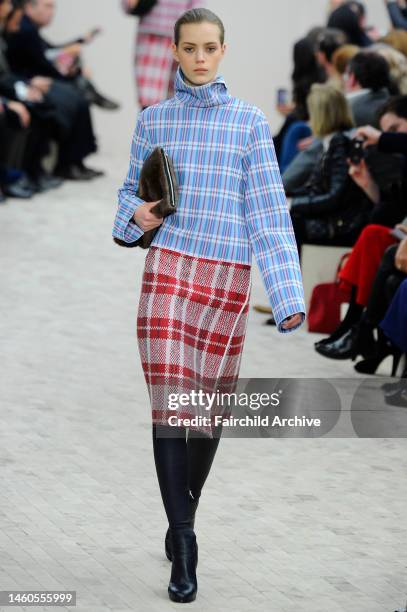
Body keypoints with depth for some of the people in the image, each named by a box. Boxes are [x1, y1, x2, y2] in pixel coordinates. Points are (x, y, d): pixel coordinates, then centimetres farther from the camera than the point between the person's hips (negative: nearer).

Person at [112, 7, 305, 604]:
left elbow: (269, 209, 0)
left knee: (211, 404, 8)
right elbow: (132, 189, 19)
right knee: (169, 405, -9)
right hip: (169, 267, 0)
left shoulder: (249, 122, 3)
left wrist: (288, 296, -7)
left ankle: (182, 521, 28)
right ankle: (183, 549, -8)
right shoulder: (154, 119, 8)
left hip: (230, 276, 0)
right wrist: (137, 214, -6)